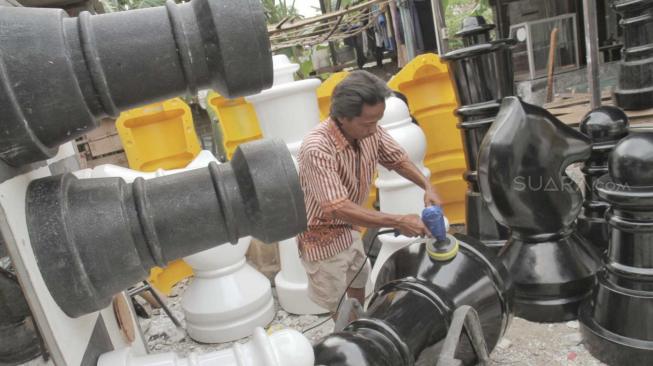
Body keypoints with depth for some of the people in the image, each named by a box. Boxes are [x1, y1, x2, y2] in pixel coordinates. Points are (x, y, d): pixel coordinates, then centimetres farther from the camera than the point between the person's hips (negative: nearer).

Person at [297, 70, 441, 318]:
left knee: (359, 288, 27)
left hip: (349, 229, 8)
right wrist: (397, 222, -38)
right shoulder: (317, 149, -36)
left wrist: (427, 186, -13)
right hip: (323, 237, -7)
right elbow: (338, 208, -40)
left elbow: (397, 158, 3)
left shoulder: (370, 131, -15)